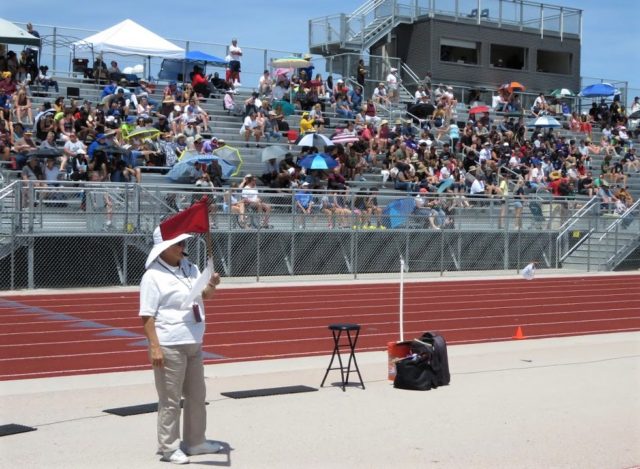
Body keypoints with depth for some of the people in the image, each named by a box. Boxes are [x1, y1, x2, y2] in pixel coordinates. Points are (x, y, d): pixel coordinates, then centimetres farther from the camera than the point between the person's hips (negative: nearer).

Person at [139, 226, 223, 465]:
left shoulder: (189, 268, 8)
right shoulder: (153, 276, -13)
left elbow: (204, 295, 16)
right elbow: (147, 316, -15)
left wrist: (211, 285, -7)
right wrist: (154, 347, -21)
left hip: (194, 344, 8)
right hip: (170, 347, -8)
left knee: (197, 395, 18)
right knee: (170, 400, -1)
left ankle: (195, 441, 31)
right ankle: (169, 447, 11)